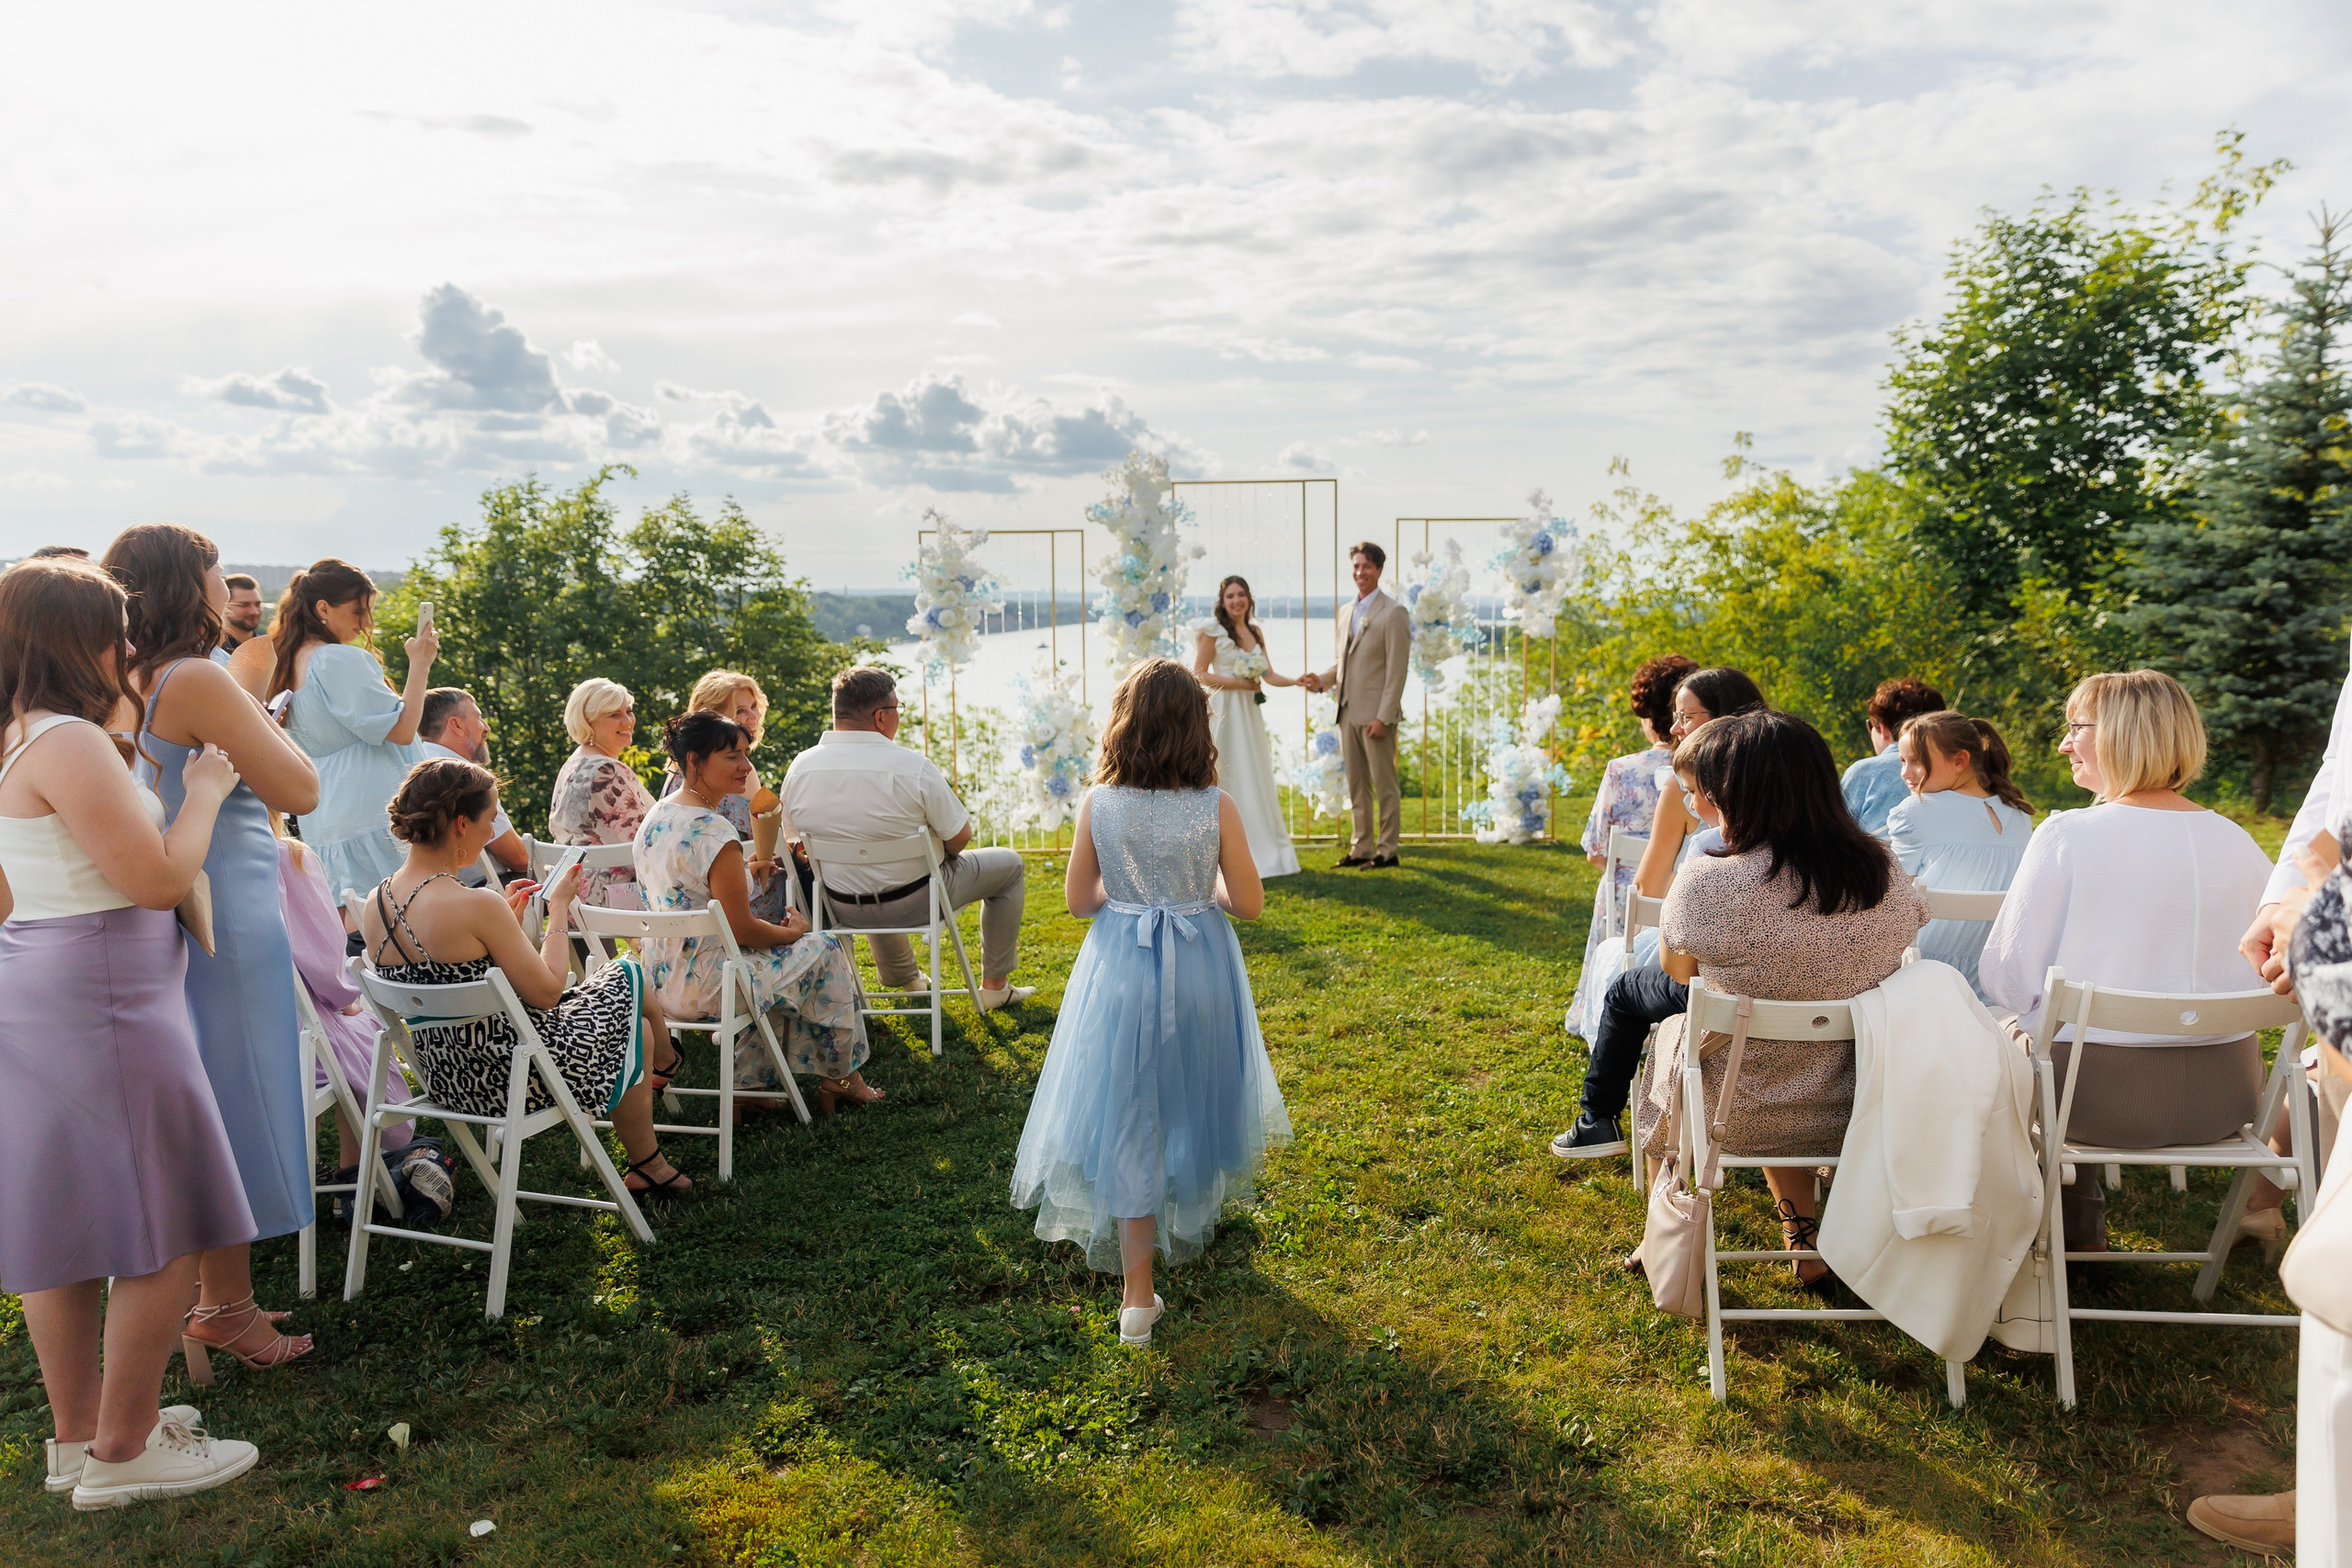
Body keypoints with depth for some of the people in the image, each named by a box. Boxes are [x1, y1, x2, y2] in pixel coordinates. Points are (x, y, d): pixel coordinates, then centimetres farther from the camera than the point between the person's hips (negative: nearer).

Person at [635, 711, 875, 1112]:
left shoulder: (656, 816, 5)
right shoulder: (713, 831, -24)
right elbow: (743, 931, -21)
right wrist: (794, 931, 0)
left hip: (660, 979, 9)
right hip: (702, 985, -9)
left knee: (776, 957, 30)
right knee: (828, 950, 9)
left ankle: (751, 1084, 30)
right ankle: (842, 1079, 25)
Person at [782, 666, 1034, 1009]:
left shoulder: (799, 767, -11)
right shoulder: (912, 766, -24)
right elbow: (958, 840, -16)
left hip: (840, 909, 5)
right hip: (915, 903, -5)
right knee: (1009, 864, 18)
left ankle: (904, 978, 56)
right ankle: (995, 986, 25)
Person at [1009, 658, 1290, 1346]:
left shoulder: (1097, 805, -11)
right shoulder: (1217, 807, -13)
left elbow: (1078, 899, -2)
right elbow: (1249, 903, -6)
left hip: (1121, 972, 0)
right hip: (1200, 973, 0)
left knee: (1127, 1121, 6)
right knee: (1191, 1101, 24)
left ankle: (1138, 1294, 6)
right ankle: (1192, 1218, 48)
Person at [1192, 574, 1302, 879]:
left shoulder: (1256, 631, 12)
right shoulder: (1213, 630, -6)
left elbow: (1269, 675, 9)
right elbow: (1200, 674, -11)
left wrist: (1298, 682, -6)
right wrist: (1240, 683, -15)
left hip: (1249, 713, 6)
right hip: (1223, 712, -6)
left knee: (1256, 778, 9)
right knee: (1227, 780, -4)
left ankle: (1261, 850, 17)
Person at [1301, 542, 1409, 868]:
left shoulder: (1393, 613, -7)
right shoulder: (1345, 612, 14)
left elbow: (1397, 670, -12)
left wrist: (1383, 717, -17)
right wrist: (1322, 681, 0)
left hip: (1375, 713, -7)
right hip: (1349, 711, 7)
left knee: (1384, 784, 1)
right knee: (1356, 784, 12)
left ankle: (1387, 850, 8)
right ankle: (1362, 847, 19)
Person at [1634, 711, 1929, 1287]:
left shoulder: (1708, 882, -26)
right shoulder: (1887, 879, -10)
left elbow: (1676, 971, -5)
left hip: (1737, 1117, -3)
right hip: (1853, 1117, 4)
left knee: (1669, 1030, 30)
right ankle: (1804, 1240, 42)